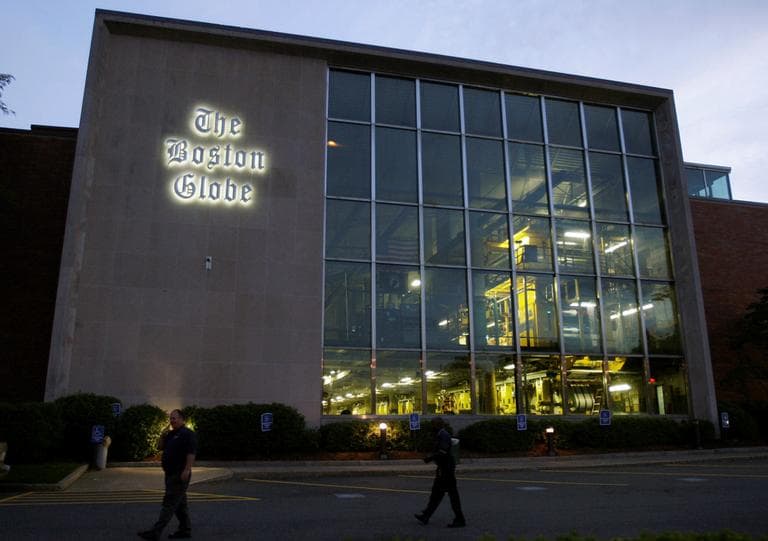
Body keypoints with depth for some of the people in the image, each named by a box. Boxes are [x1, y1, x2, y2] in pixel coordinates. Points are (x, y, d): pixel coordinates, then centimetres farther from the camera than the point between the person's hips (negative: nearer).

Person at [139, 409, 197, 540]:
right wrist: (163, 436, 2)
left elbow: (191, 453, -20)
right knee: (180, 503, 13)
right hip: (171, 474, 10)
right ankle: (185, 530, 20)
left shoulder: (187, 434, -12)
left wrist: (187, 470, -27)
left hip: (180, 475, -9)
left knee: (170, 503, -8)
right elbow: (160, 447, 20)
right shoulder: (171, 434, 17)